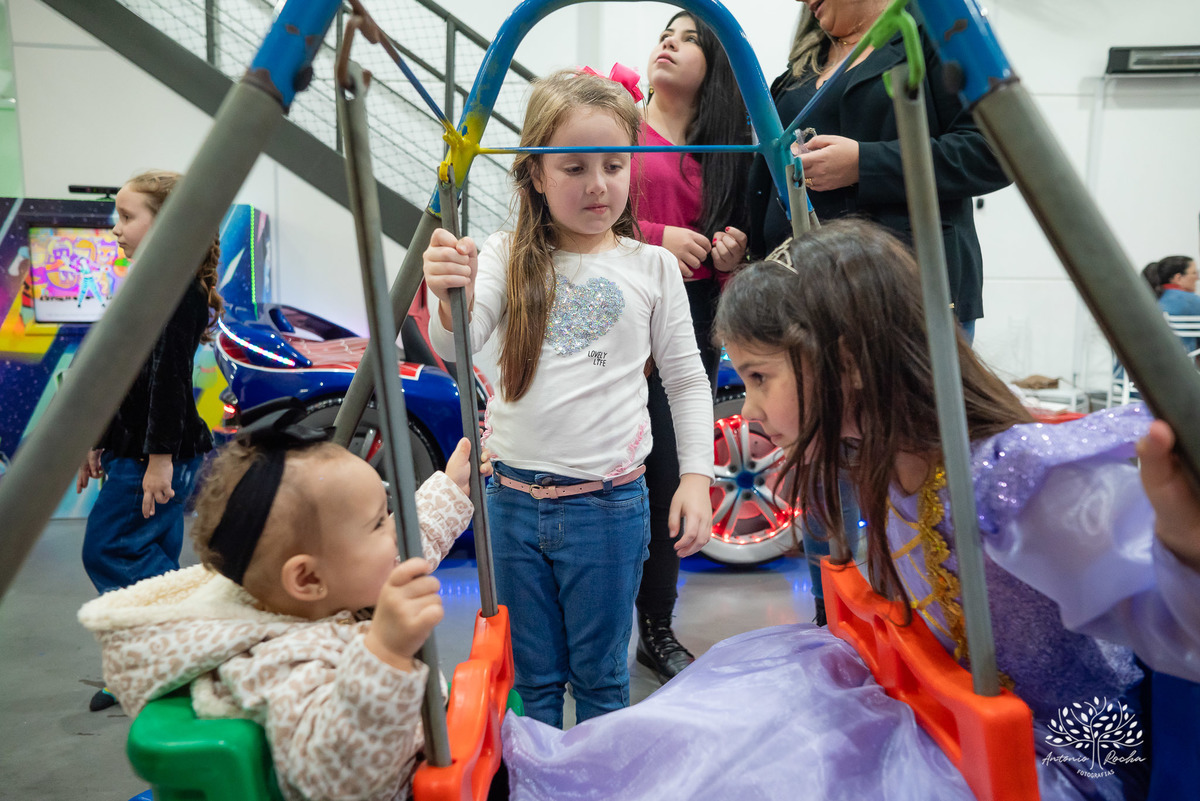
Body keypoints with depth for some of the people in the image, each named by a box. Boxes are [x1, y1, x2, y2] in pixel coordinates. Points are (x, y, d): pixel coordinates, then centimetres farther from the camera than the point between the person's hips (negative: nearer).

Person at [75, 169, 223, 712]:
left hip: (159, 451, -10)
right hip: (133, 448, 10)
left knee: (108, 551, -4)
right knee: (149, 558, 13)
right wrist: (98, 443, 22)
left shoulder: (178, 289, -15)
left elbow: (168, 377, -21)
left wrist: (159, 459, -23)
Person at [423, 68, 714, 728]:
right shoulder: (507, 257, -1)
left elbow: (686, 381, 6)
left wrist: (696, 475, -1)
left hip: (609, 505, -1)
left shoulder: (652, 266, 0)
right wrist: (450, 300, -35)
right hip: (513, 499, 1)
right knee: (530, 678, 17)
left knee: (600, 676, 15)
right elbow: (454, 348, -14)